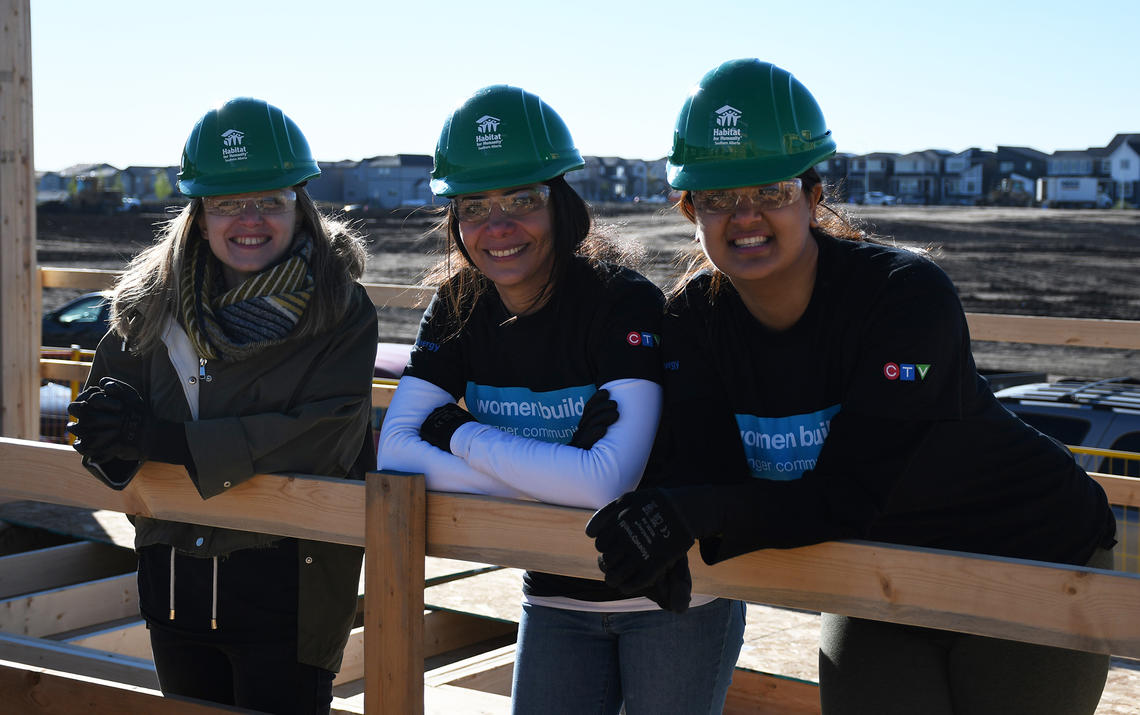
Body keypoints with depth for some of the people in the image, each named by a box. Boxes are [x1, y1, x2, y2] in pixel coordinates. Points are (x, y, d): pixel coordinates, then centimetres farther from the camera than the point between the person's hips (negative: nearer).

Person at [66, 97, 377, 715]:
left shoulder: (340, 312, -9)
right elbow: (99, 422, 3)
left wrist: (164, 439, -22)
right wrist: (112, 421, -23)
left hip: (287, 588, -4)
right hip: (172, 584, 5)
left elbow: (324, 436, -21)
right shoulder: (152, 303, 5)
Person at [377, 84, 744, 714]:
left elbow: (607, 481, -31)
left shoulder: (625, 304, -21)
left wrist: (457, 433, -20)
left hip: (674, 597, -4)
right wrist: (552, 482, -23)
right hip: (558, 599, 4)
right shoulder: (461, 309, -5)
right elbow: (394, 453, -14)